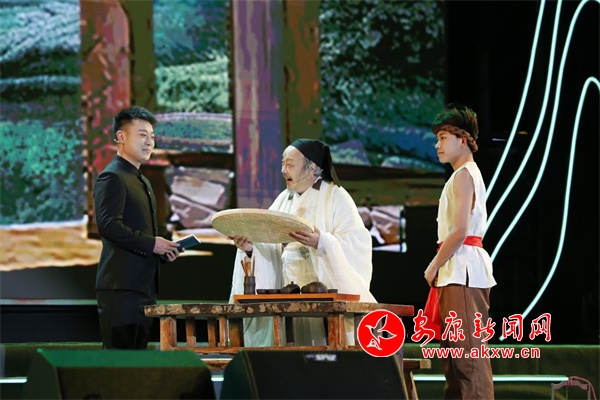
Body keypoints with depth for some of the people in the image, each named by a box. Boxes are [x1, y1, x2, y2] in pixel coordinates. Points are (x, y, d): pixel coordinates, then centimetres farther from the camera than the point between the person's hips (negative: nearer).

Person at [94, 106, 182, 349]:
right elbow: (108, 225, -21)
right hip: (121, 286, -10)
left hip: (144, 285, 10)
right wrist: (151, 244, -17)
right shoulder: (111, 178, -8)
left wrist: (163, 248, 12)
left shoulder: (142, 182, 23)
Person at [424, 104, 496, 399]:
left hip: (462, 273, -11)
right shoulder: (468, 174, 20)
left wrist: (433, 267, -9)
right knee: (454, 352, 11)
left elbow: (459, 232, -19)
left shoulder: (463, 175, -11)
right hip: (457, 272, 11)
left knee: (467, 352, -13)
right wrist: (439, 267, 13)